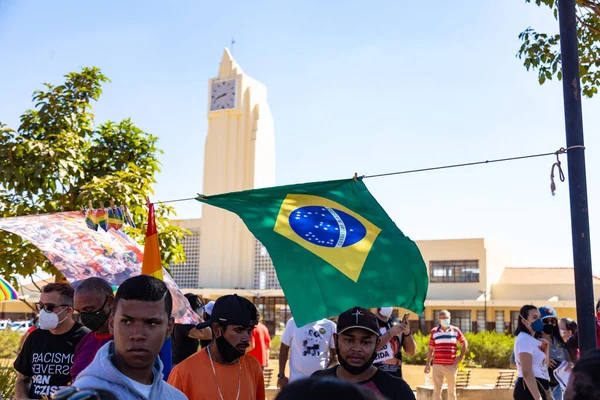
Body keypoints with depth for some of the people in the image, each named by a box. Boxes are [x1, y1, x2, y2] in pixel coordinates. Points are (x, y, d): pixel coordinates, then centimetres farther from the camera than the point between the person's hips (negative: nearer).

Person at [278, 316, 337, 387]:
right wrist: (281, 375, -1)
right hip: (297, 379, -1)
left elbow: (335, 355, 3)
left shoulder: (330, 326, -3)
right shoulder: (293, 323, -4)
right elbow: (284, 349, 2)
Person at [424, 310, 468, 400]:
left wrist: (461, 357, 4)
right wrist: (428, 364, 3)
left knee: (452, 390, 11)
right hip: (437, 365, -1)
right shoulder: (434, 332, 3)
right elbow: (430, 349, 7)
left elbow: (464, 343, 14)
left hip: (452, 366, 1)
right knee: (437, 390, 0)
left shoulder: (456, 330, 3)